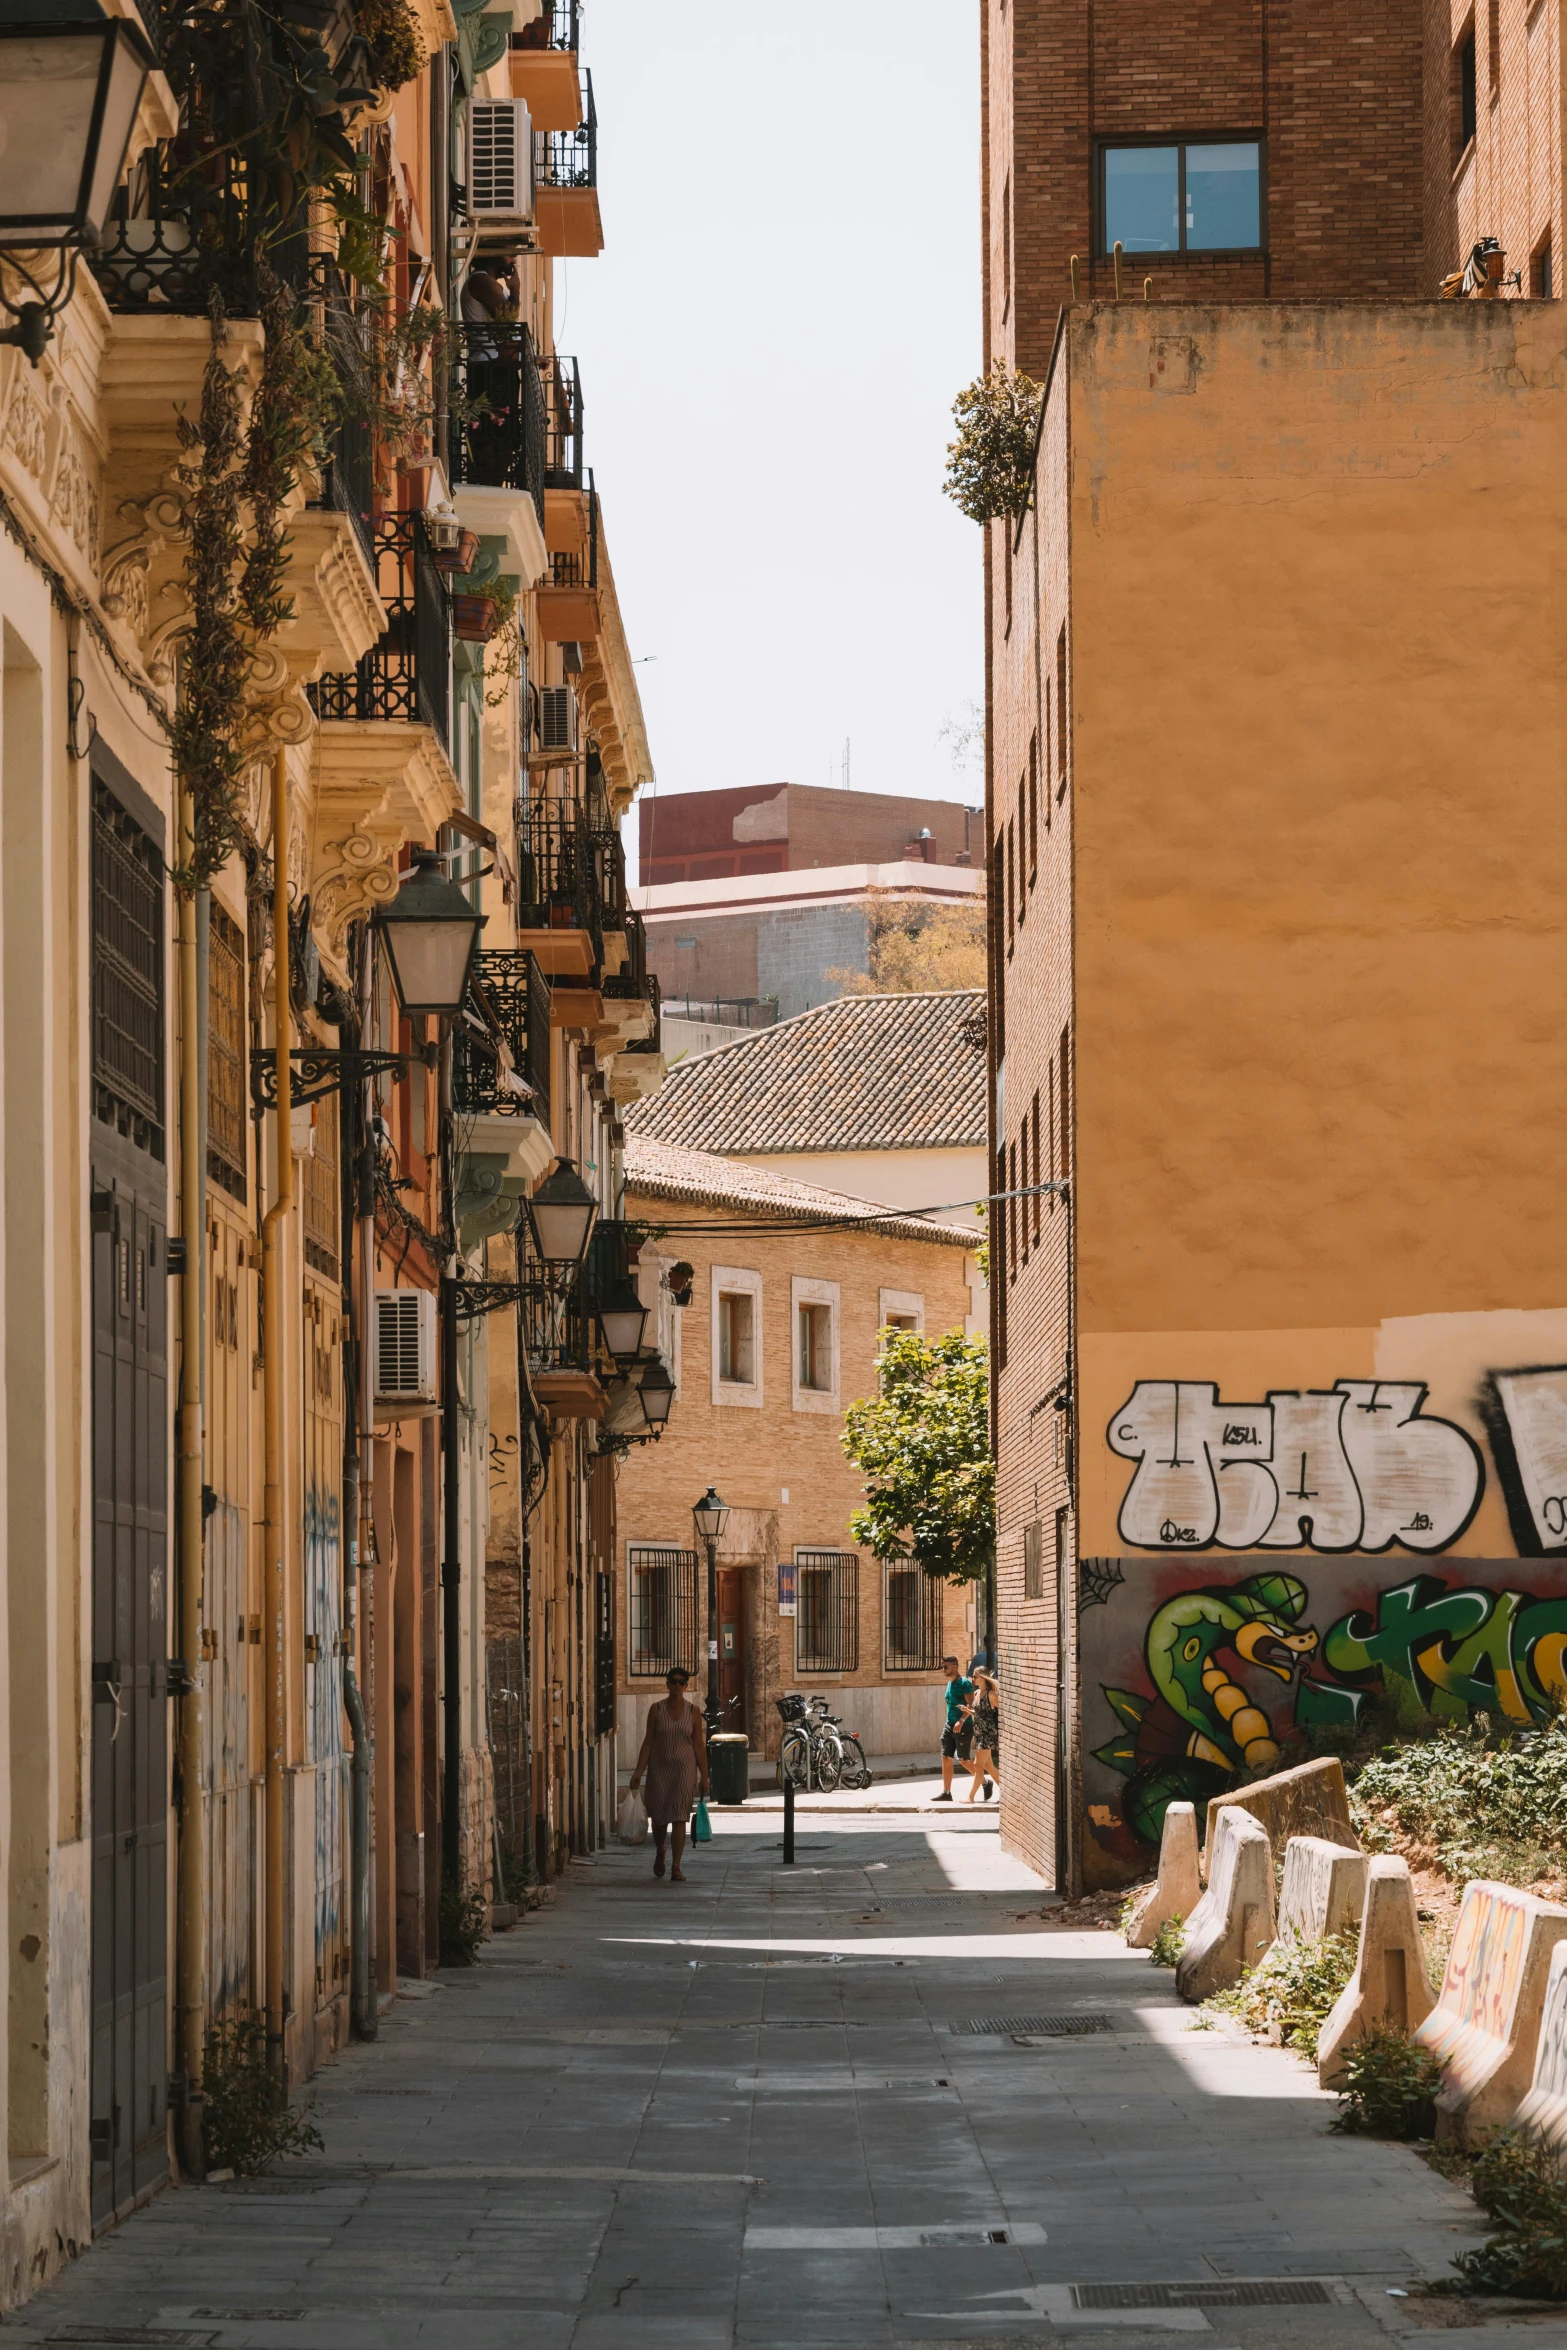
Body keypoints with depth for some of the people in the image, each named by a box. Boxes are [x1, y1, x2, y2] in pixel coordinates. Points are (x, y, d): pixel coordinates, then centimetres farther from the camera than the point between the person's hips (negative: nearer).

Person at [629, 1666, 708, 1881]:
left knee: (679, 1818, -8)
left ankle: (676, 1867, -6)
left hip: (684, 1769, -1)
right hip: (659, 1767, 1)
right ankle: (659, 1852, 36)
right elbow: (648, 1742, 2)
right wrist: (638, 1771, -4)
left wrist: (704, 1776, 0)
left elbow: (699, 1746, 3)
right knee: (658, 1816, 4)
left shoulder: (693, 1712, 2)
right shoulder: (656, 1710, 2)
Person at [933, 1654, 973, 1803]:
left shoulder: (964, 1683, -12)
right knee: (946, 1758, 3)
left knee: (963, 1760, -6)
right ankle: (946, 1792, 5)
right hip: (950, 1725, 9)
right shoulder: (950, 1684, 14)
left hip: (963, 1726, -9)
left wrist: (961, 1721, -30)